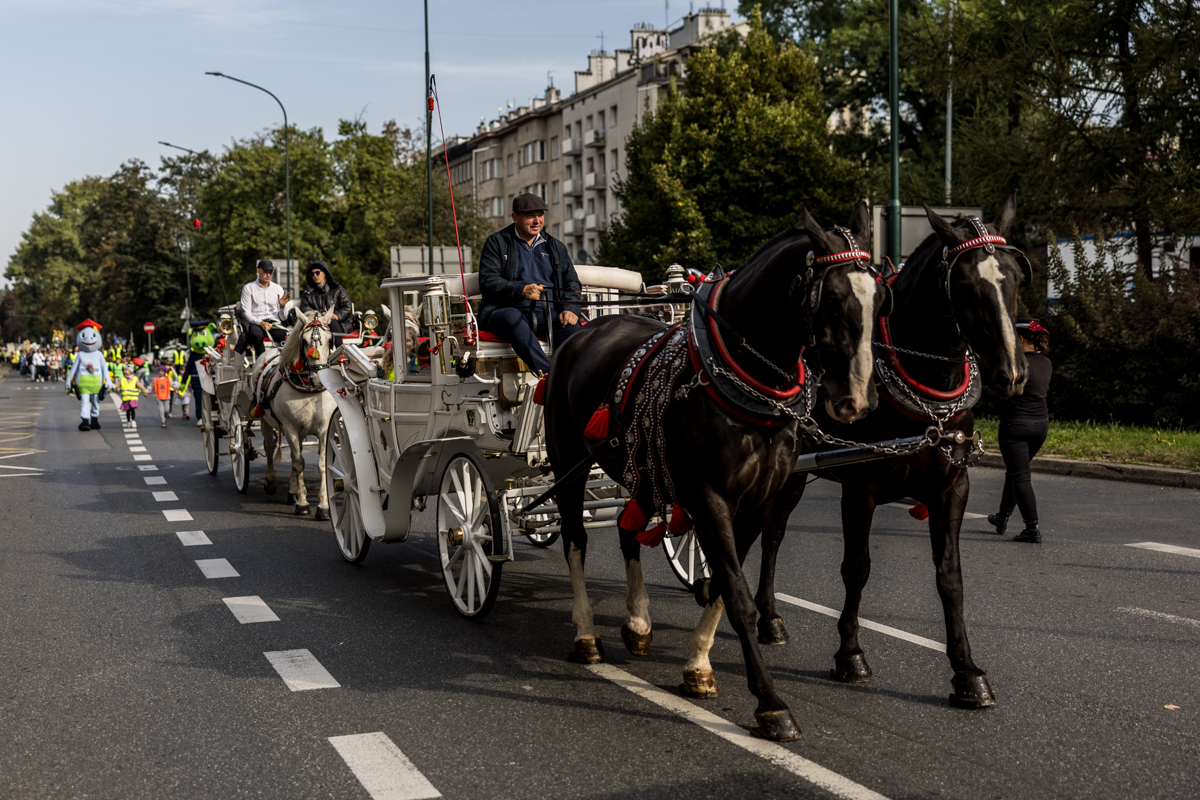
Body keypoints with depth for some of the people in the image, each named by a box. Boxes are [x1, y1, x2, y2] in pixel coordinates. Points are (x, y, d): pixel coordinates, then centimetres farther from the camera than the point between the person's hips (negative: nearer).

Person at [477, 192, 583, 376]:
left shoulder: (556, 247, 23)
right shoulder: (497, 242, 10)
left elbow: (572, 283, 18)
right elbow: (487, 281, -2)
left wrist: (570, 309, -5)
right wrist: (521, 290, -19)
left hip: (548, 313, 4)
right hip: (508, 309, -4)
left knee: (572, 328, -28)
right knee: (512, 317, -39)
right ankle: (548, 374, -52)